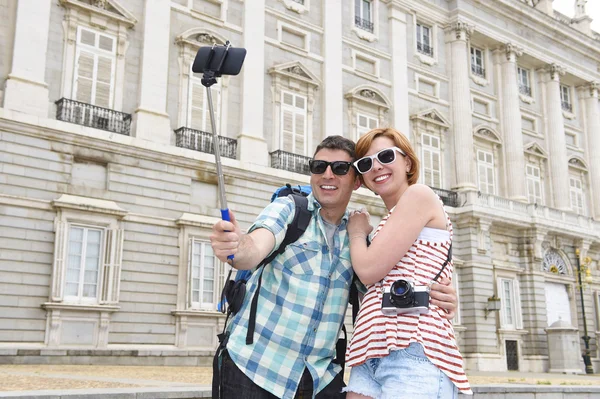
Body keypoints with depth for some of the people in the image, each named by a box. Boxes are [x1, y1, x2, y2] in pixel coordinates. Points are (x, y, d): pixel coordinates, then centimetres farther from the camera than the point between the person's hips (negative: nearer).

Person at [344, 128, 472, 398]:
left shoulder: (419, 194, 0)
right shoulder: (390, 222, 27)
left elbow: (369, 270, -7)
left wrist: (356, 232, 11)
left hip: (413, 348, -9)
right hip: (373, 350, 9)